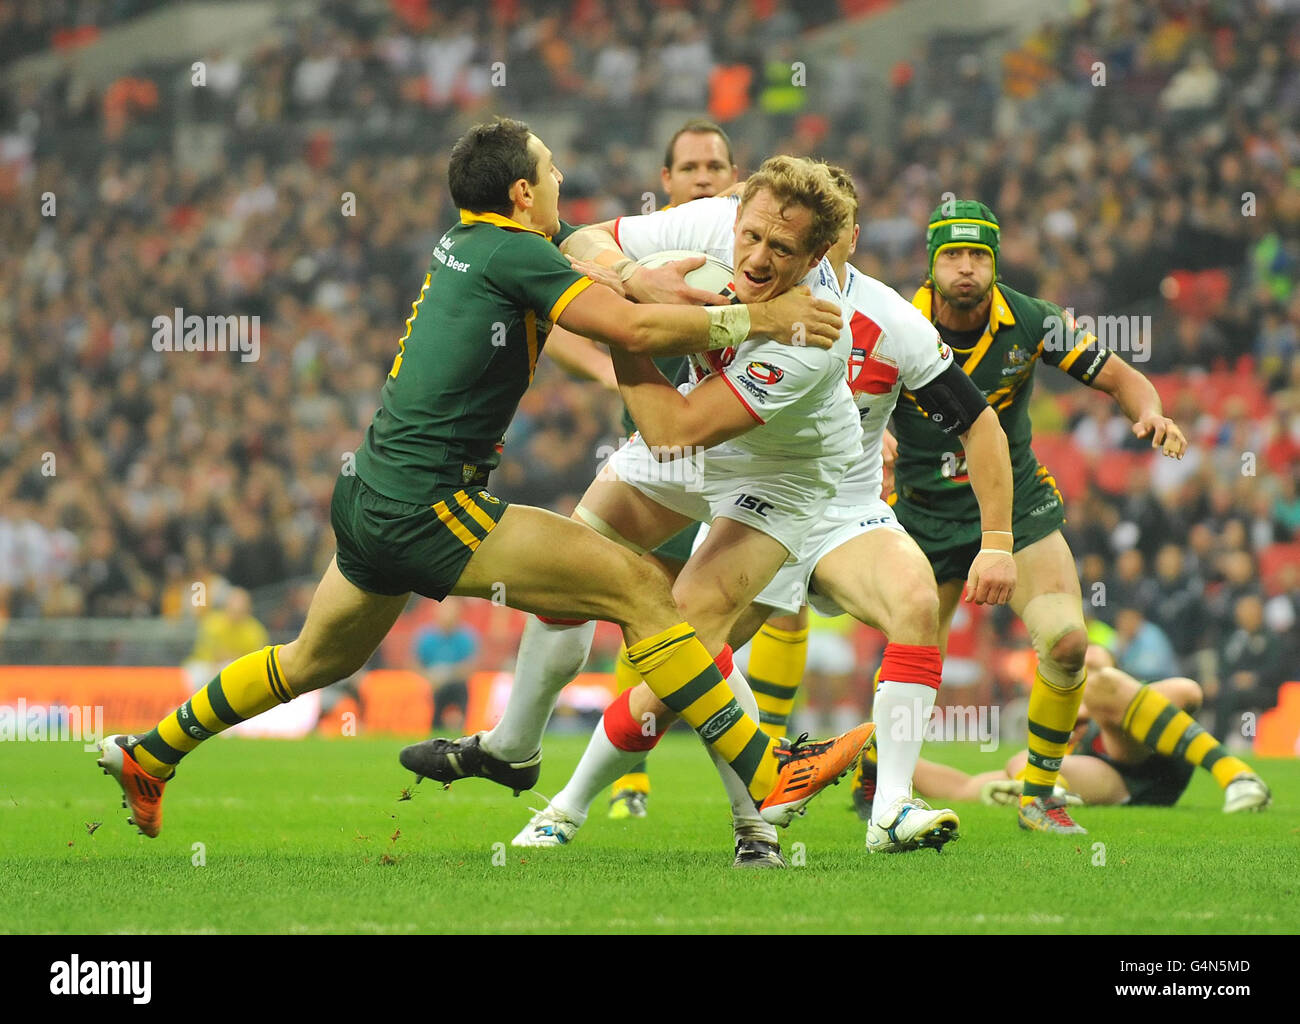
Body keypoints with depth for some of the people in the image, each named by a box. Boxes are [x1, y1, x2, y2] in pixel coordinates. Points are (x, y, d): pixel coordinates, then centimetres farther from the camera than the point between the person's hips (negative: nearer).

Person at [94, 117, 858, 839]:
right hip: (429, 509, -10)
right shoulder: (512, 252, -12)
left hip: (374, 499, 10)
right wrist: (754, 321, -13)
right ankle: (766, 777, -19)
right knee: (641, 590, -14)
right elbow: (633, 329, -21)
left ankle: (149, 754, 41)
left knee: (317, 661, 31)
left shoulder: (461, 243, 13)